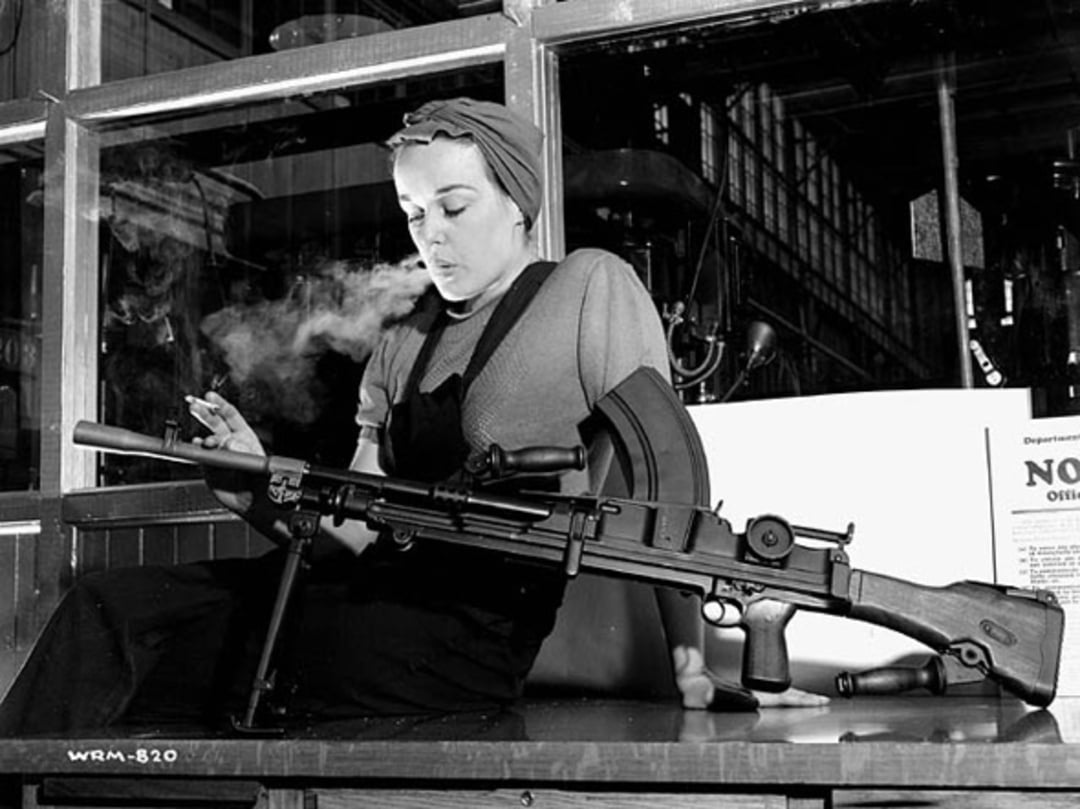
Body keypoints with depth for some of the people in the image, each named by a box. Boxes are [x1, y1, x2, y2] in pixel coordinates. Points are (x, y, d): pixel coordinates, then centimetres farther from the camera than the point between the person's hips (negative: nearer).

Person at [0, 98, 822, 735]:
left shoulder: (591, 289, 1)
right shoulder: (400, 349, 18)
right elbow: (355, 530, 12)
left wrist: (694, 664, -16)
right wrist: (266, 499, -9)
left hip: (484, 630, -6)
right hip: (379, 594, 6)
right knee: (110, 605, -12)